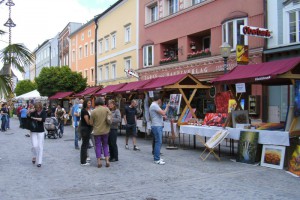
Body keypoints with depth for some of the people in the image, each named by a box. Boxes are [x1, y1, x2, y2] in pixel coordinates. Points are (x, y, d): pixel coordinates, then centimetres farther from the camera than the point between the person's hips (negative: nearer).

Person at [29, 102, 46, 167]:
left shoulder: (43, 112, -4)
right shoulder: (33, 112, 0)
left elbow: (43, 119, -20)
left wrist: (34, 118, -18)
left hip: (41, 131, -1)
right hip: (33, 131, 1)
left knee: (40, 146, 0)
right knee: (35, 146, -6)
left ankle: (39, 162, 6)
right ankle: (35, 156, 25)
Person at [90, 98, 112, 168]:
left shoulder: (94, 111, -10)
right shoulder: (106, 109, -6)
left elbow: (91, 123, -5)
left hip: (97, 131, -2)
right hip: (105, 130, 2)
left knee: (98, 146, 7)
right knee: (105, 145, 14)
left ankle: (99, 162, 8)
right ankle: (107, 161, 7)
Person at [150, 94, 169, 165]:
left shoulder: (154, 105, 18)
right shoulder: (154, 105, -15)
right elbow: (163, 113, -22)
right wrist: (167, 107, -9)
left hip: (158, 126, 11)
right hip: (157, 126, -11)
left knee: (158, 142, 15)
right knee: (158, 142, -9)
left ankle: (157, 157, 22)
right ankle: (157, 160, -6)